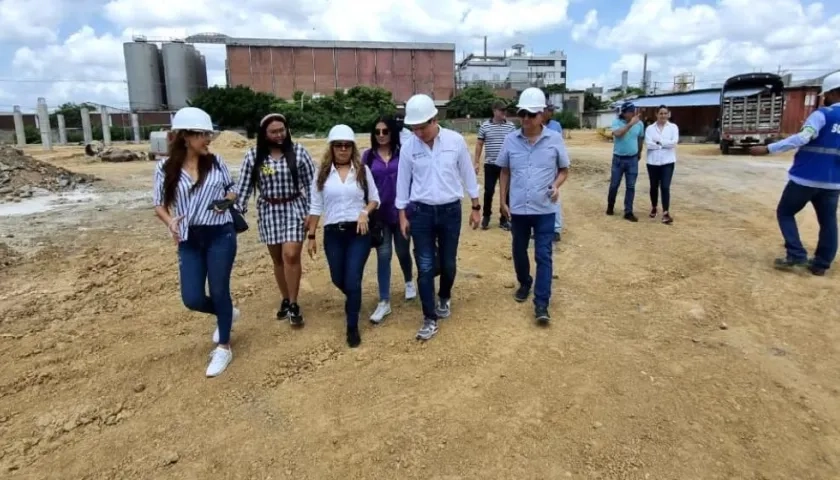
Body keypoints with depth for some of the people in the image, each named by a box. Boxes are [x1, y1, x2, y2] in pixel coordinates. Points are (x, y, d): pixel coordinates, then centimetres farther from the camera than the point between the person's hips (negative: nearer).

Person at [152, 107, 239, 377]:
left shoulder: (216, 162, -1)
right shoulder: (166, 168, -4)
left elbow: (231, 190, 13)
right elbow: (159, 205, 3)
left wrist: (227, 201, -9)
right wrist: (170, 222, -18)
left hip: (220, 235, -1)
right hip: (189, 240, 1)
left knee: (219, 291, 3)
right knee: (192, 299, 0)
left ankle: (223, 347, 21)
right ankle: (226, 314, 34)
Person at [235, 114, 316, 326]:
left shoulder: (298, 152, -4)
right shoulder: (253, 156, -1)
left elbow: (311, 182, -2)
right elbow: (243, 186, 2)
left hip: (295, 208, -2)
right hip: (269, 211, 2)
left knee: (291, 255, -12)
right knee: (277, 259, 10)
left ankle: (293, 304, 2)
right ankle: (285, 300, 27)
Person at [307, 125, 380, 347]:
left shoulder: (362, 170, 1)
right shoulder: (323, 173, 3)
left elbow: (375, 199, 6)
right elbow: (316, 207, 6)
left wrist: (365, 212, -15)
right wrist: (311, 236, 5)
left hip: (359, 232, -2)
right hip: (333, 233, 2)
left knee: (352, 280, -5)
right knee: (338, 279, 14)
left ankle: (352, 327, 12)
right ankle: (353, 300, 49)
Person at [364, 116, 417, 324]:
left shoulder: (402, 153, -4)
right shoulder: (368, 156, 1)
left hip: (401, 211, -1)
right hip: (379, 214, 1)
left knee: (403, 252, 14)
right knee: (383, 255, 1)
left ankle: (409, 282, 44)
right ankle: (384, 302, 8)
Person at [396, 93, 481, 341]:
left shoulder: (456, 140, -7)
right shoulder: (408, 148, -4)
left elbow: (467, 174, 2)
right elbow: (403, 182, 4)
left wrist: (476, 207, 6)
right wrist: (402, 216, 5)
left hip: (450, 211, 0)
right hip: (421, 213, 0)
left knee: (448, 263, 12)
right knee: (425, 267, 0)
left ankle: (445, 297, 43)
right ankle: (430, 319, 11)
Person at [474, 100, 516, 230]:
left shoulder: (511, 126, 2)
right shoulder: (485, 126, 1)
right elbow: (479, 144, 6)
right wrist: (477, 162, 2)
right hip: (490, 165, -1)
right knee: (488, 191, 2)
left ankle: (504, 219, 16)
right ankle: (486, 217, 19)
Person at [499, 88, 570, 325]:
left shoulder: (555, 139, -5)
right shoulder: (510, 140, 0)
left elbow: (564, 169, 5)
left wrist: (556, 185, -15)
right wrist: (503, 200, 5)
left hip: (545, 209, -2)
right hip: (518, 208, 3)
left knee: (543, 256, -1)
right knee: (519, 251, 17)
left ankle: (541, 304, 4)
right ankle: (524, 284, 43)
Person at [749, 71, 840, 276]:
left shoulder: (823, 114, -12)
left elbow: (802, 138, -26)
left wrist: (768, 149, -29)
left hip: (805, 177, -6)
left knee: (785, 213, 9)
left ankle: (796, 255, -1)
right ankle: (821, 264, 17)